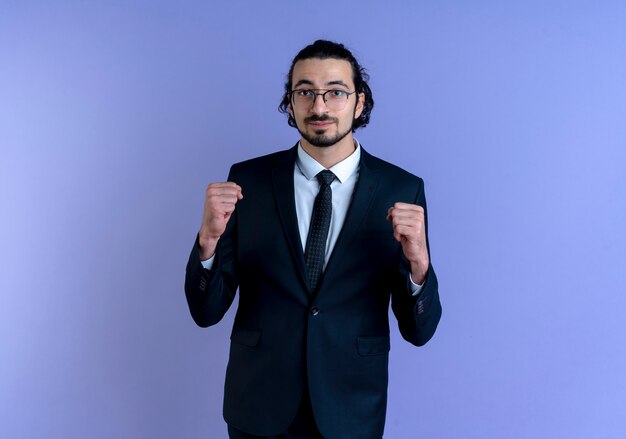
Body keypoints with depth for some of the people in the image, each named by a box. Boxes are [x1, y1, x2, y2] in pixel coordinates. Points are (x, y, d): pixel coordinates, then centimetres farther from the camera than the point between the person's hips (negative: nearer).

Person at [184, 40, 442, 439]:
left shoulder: (402, 191, -8)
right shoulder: (248, 181, -6)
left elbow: (419, 330, -6)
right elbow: (207, 311, -5)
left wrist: (418, 261, -25)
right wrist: (209, 239, -24)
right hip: (259, 407, 1)